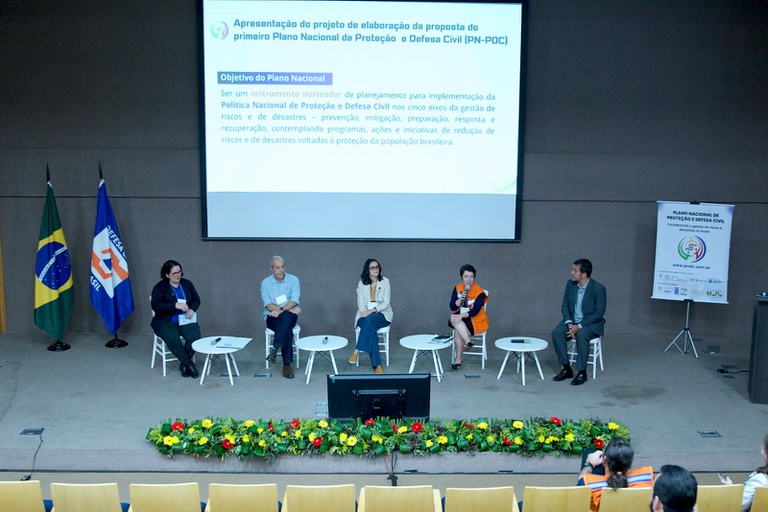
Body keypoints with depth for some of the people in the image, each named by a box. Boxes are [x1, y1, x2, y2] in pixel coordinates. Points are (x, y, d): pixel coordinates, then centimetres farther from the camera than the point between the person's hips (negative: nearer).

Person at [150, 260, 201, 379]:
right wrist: (176, 305, -24)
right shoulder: (160, 287, -2)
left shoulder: (187, 284, 11)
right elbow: (155, 306, -14)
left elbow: (196, 299, 15)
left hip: (185, 319, 3)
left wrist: (192, 309, -9)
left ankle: (183, 363, -11)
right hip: (166, 321, -3)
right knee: (173, 338, -36)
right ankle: (189, 363, -22)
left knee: (195, 336, -28)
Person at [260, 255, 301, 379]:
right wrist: (289, 309, -19)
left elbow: (294, 301, -11)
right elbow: (268, 305, -8)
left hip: (289, 316, 0)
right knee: (287, 329, -33)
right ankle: (287, 364, -32)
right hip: (272, 317, 0)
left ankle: (275, 348, -38)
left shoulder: (293, 280, 0)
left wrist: (281, 310, -27)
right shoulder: (265, 283, 0)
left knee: (286, 317, -38)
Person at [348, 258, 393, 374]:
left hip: (382, 314, -1)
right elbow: (361, 303, 1)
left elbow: (385, 303, -7)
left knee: (370, 320, -37)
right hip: (366, 315, 1)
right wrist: (365, 313, -19)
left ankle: (357, 351, -34)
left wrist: (373, 310, -21)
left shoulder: (385, 281, 1)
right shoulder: (361, 283, 6)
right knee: (371, 329, -33)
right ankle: (377, 365, -36)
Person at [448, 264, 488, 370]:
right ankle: (468, 341, -27)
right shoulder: (457, 288, 1)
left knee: (457, 331, -27)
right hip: (460, 319, 4)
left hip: (476, 321, -4)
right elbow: (452, 307, -5)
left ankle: (458, 360, -19)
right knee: (453, 318, -29)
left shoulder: (479, 291, -12)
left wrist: (462, 316, -31)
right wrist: (460, 299, -22)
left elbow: (475, 311, -19)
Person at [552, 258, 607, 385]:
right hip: (572, 321, 5)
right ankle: (566, 369, -13)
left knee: (581, 335, -36)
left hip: (591, 323, -5)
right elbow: (565, 306, 3)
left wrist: (579, 326, -24)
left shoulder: (599, 288, -17)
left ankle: (582, 372, -22)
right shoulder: (570, 284, -1)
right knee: (557, 333, -23)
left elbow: (599, 313, -18)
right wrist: (569, 323, -15)